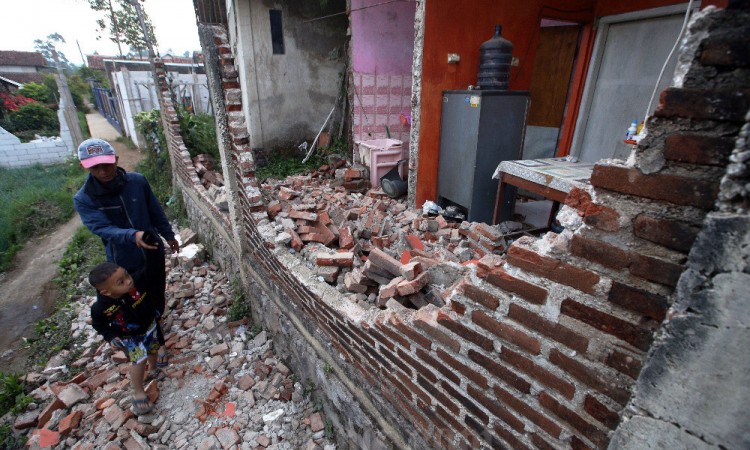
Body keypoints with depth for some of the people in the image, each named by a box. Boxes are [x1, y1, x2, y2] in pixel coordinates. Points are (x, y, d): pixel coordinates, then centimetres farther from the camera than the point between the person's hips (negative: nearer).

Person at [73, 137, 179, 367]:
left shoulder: (137, 181, -12)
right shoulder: (83, 199, -17)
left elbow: (156, 211, 1)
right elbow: (103, 228, -30)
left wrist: (168, 235, 12)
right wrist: (133, 235, -50)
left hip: (153, 252, 1)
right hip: (125, 263, -1)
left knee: (157, 296, 18)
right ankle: (159, 342, 35)